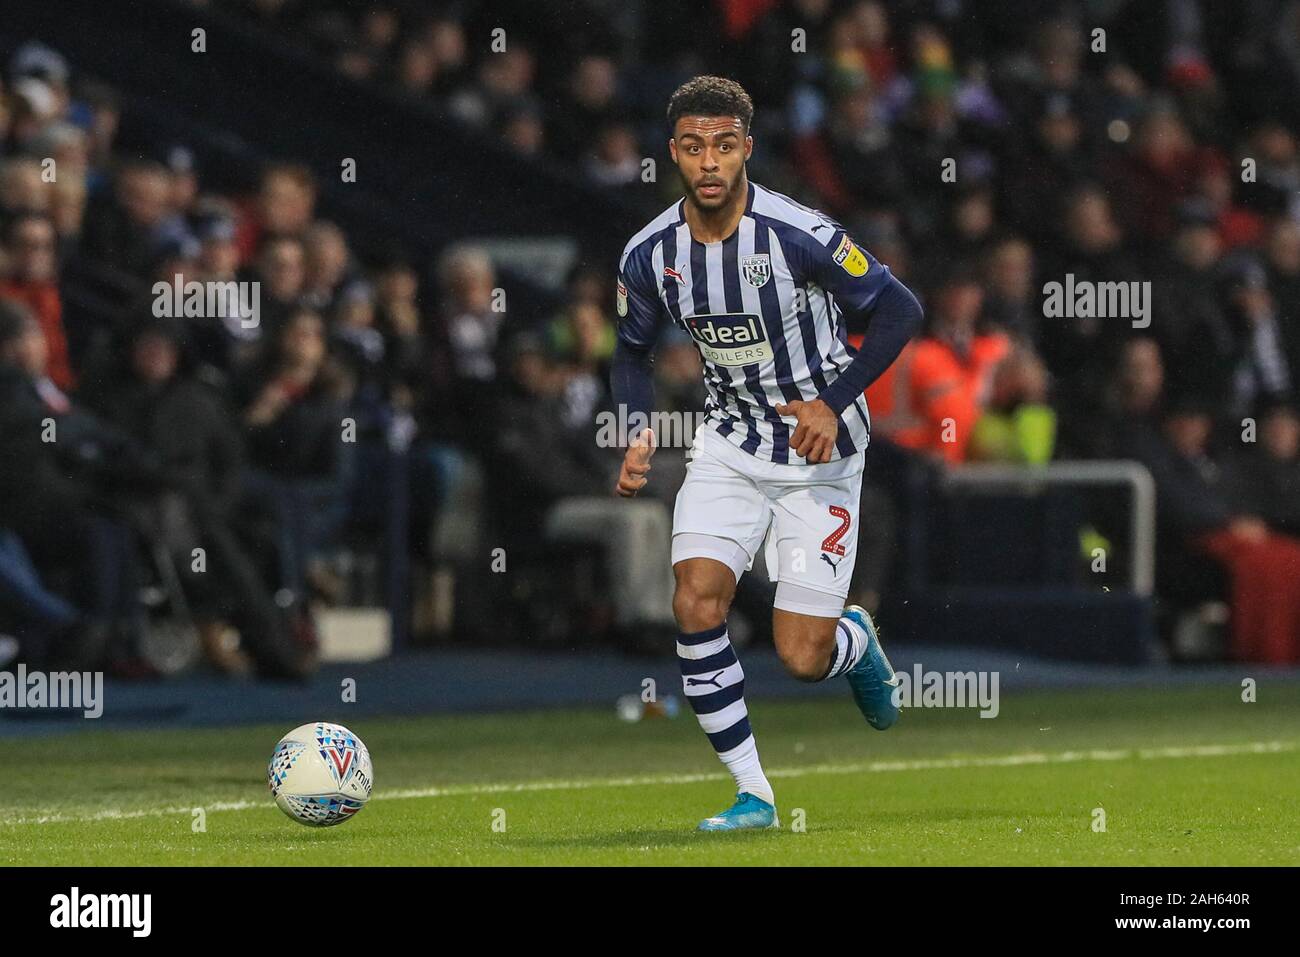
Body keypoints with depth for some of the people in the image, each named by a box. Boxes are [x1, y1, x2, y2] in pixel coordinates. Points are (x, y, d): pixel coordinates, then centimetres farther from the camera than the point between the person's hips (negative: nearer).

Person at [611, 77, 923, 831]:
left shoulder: (799, 234, -21)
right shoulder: (650, 255, -6)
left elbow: (900, 310, -12)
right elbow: (634, 350, 12)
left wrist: (832, 403, -18)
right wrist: (638, 437, -5)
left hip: (819, 453, -4)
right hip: (730, 448, 4)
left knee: (802, 659, -7)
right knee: (697, 604, -18)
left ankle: (855, 641, 32)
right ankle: (753, 794, -5)